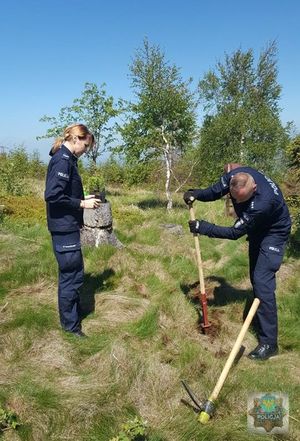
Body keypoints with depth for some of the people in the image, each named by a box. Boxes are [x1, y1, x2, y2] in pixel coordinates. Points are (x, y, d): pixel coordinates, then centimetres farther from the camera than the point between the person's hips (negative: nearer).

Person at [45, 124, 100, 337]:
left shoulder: (66, 159, 13)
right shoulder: (63, 160, -17)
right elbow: (52, 195, -25)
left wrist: (83, 199, 9)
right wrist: (82, 204, -17)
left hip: (67, 226, 10)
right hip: (64, 227, -10)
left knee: (71, 273, 20)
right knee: (72, 274, 1)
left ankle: (74, 312, 36)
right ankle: (70, 324, 15)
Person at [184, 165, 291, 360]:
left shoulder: (263, 201, -43)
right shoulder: (235, 175, -24)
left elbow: (235, 232, -32)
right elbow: (215, 191, -4)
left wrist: (204, 228, -30)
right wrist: (196, 194, -22)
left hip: (273, 233, -8)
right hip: (257, 230, 8)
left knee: (262, 282, -16)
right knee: (255, 277, 19)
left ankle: (269, 343, -9)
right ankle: (262, 315, 42)